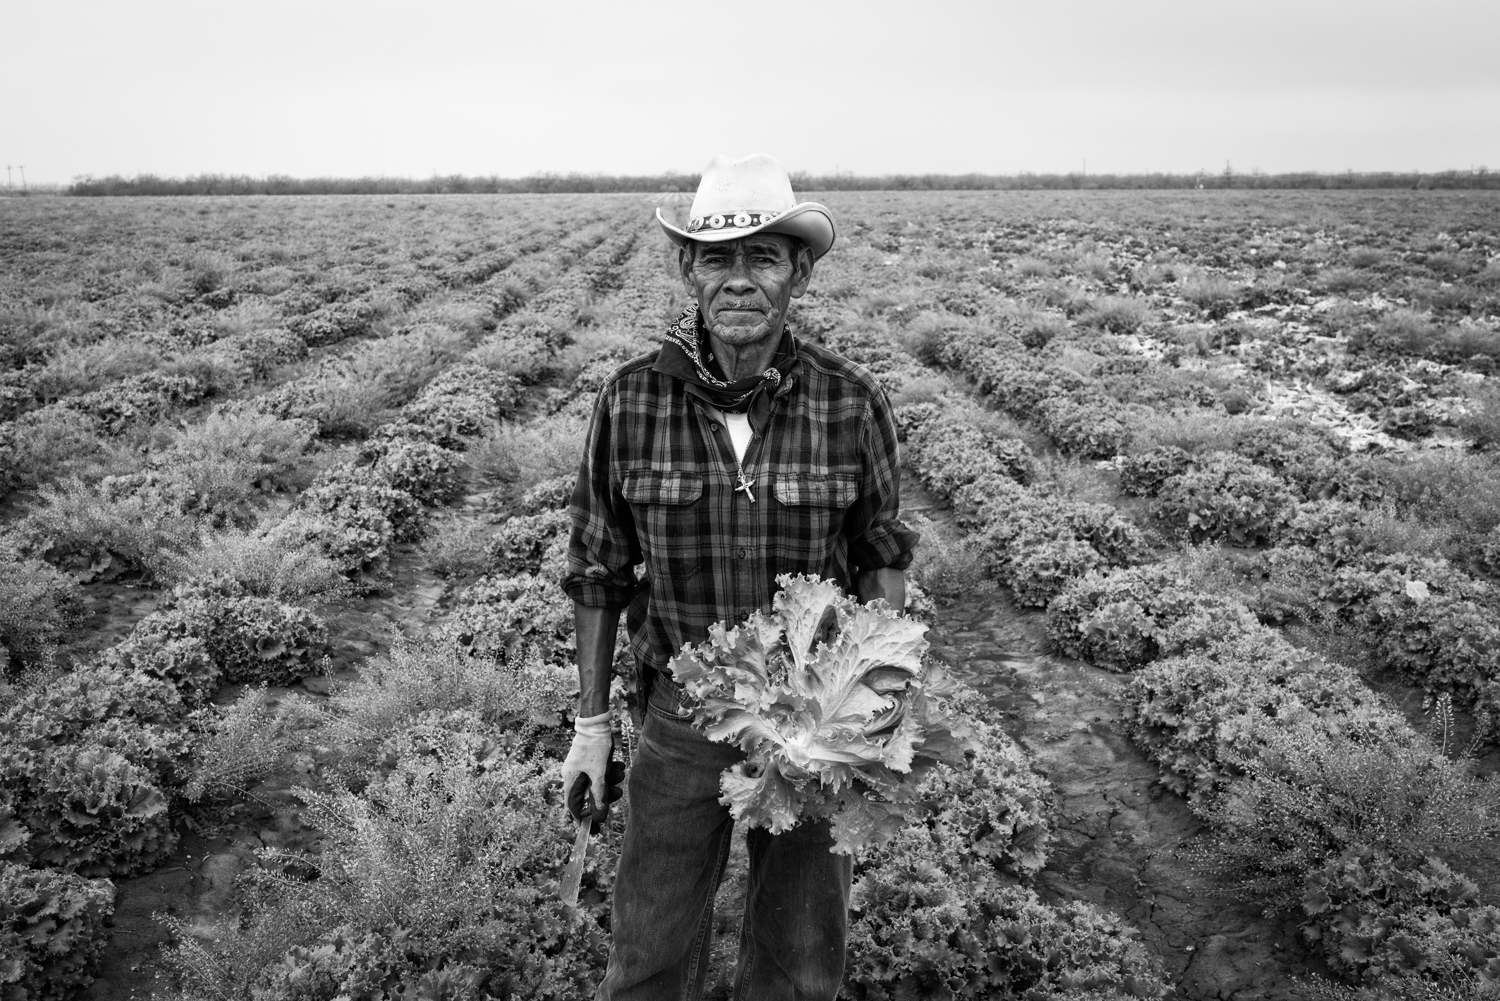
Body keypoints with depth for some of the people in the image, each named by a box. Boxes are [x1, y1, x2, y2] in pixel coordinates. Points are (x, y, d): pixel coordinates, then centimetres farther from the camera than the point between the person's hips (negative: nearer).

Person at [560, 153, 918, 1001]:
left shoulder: (853, 403, -13)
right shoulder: (632, 401, -11)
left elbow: (882, 555, 1)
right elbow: (600, 572, 0)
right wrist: (591, 724, 3)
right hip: (681, 716, 0)